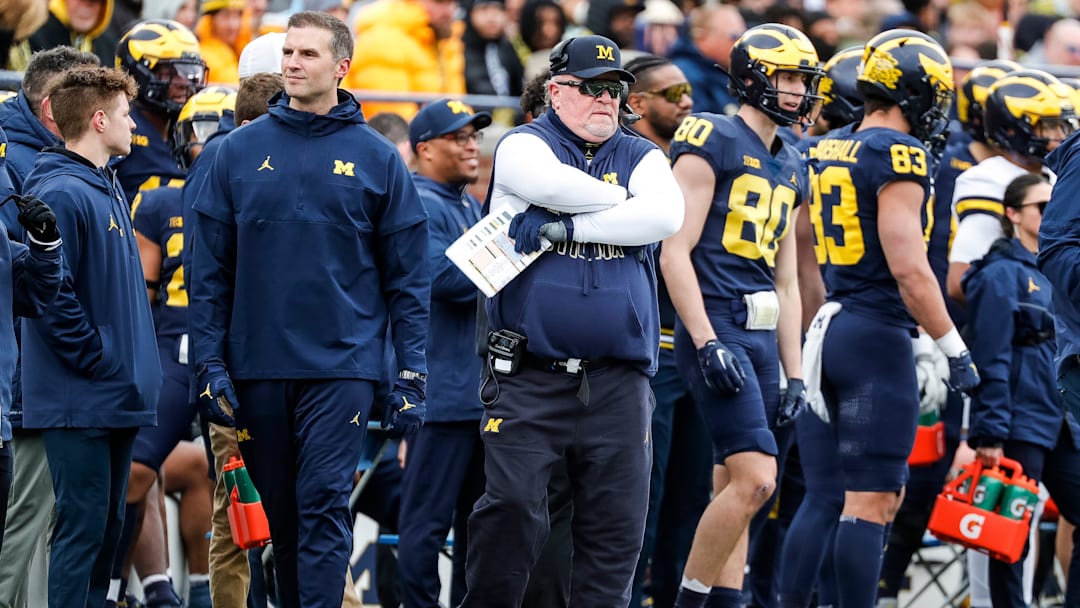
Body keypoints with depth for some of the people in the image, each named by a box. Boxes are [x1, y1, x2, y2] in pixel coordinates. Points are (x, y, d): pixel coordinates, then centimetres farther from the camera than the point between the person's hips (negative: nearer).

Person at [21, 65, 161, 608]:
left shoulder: (108, 188, 15)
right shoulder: (60, 195, -15)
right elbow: (50, 294, -21)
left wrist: (135, 363, 14)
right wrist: (96, 359, -16)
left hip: (117, 400, 9)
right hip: (79, 400, -9)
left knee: (107, 526, 12)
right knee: (82, 525, -8)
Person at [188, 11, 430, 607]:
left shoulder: (376, 159, 4)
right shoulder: (240, 151, 6)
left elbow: (408, 277, 5)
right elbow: (209, 269, 6)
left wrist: (411, 376, -1)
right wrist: (209, 363, -1)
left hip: (341, 364, -2)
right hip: (258, 365, 2)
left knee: (325, 505, -11)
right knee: (280, 511, 9)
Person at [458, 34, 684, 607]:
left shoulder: (639, 156, 14)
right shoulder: (524, 146, 5)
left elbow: (666, 214, -8)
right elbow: (554, 184, -19)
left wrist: (568, 227, -13)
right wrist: (623, 204, -4)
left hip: (618, 383, 3)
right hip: (530, 379, -3)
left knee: (616, 526, 3)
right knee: (511, 507, -11)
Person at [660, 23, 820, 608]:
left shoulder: (790, 169, 19)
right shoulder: (712, 144, -6)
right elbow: (675, 252, -12)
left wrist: (794, 375, 17)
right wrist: (707, 344, -19)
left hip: (762, 338, 8)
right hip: (716, 326, -8)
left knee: (735, 491, 7)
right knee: (755, 478, -17)